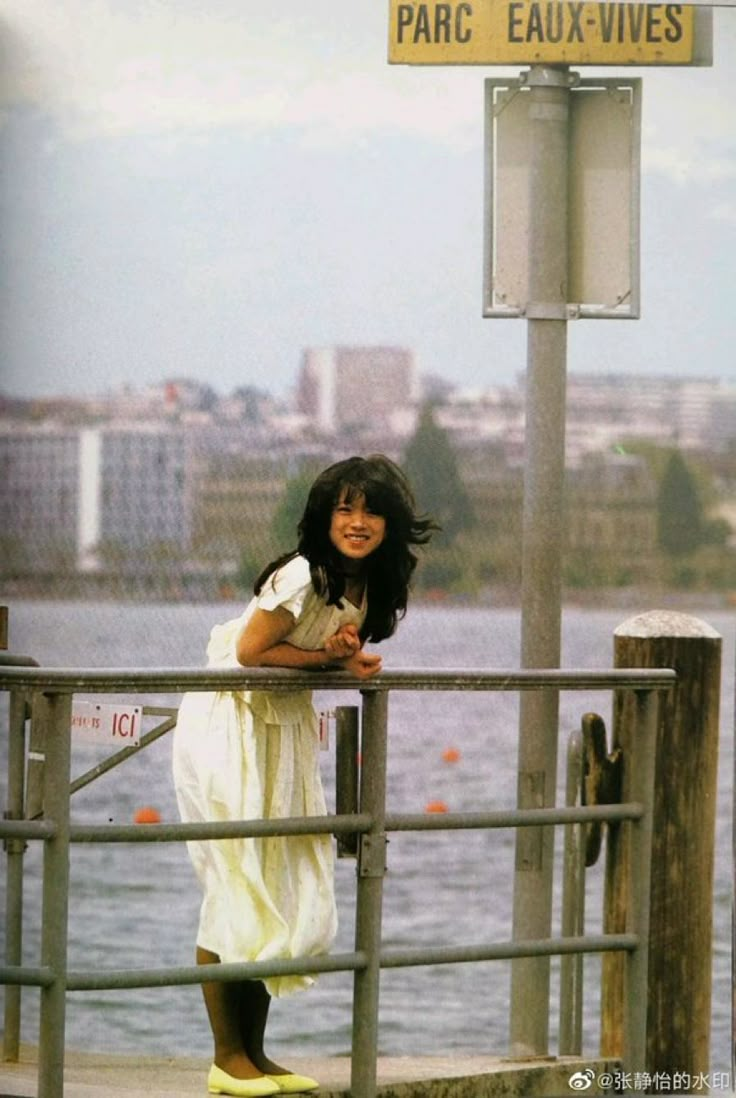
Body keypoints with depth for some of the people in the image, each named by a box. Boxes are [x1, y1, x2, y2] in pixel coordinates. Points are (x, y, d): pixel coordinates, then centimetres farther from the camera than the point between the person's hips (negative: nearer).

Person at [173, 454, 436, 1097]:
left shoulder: (369, 584, 3)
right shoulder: (304, 577, -22)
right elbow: (249, 651, -19)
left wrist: (352, 658, -12)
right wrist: (331, 657, -16)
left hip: (285, 730, 9)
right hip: (229, 725, -9)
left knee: (290, 891, 7)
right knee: (237, 890, -8)